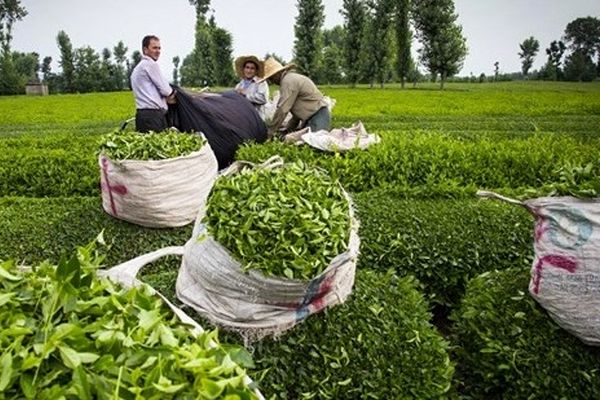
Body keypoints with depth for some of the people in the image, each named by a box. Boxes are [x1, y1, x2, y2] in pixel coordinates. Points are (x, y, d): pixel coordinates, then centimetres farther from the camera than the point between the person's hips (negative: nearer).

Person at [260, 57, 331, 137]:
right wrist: (288, 128, 20)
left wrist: (270, 131, -10)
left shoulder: (288, 81, -13)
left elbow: (282, 110, -17)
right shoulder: (291, 78, 20)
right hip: (310, 118, 11)